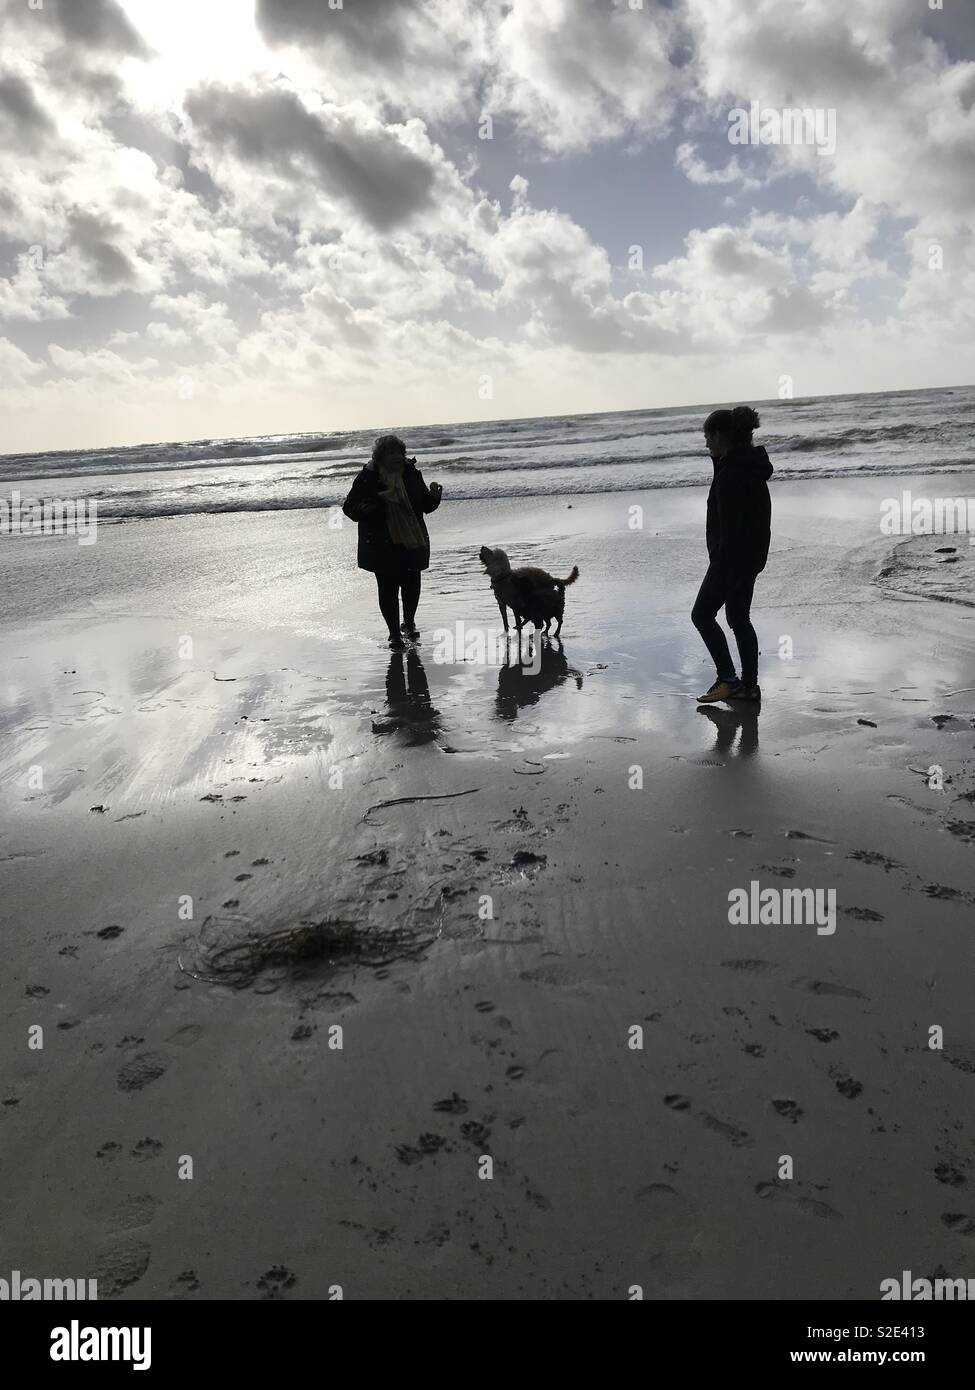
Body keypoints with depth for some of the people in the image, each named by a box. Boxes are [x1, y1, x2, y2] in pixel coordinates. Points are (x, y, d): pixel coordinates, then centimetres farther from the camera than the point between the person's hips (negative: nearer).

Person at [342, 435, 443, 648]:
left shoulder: (412, 474, 3)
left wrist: (434, 496, -13)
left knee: (412, 584, 8)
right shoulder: (368, 478, -8)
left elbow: (426, 505, 9)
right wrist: (369, 508, -26)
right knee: (388, 588, 1)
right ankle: (394, 633, 16)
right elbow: (350, 507, -7)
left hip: (412, 542, 3)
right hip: (382, 547, -3)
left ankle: (409, 623, 34)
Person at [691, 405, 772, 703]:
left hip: (732, 557, -10)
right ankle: (749, 685, 17)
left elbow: (729, 527, -23)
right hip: (752, 556, 10)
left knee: (702, 614, 2)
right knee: (739, 617, 14)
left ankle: (727, 679, 2)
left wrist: (721, 570, -22)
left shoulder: (730, 472, -20)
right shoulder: (752, 466, 11)